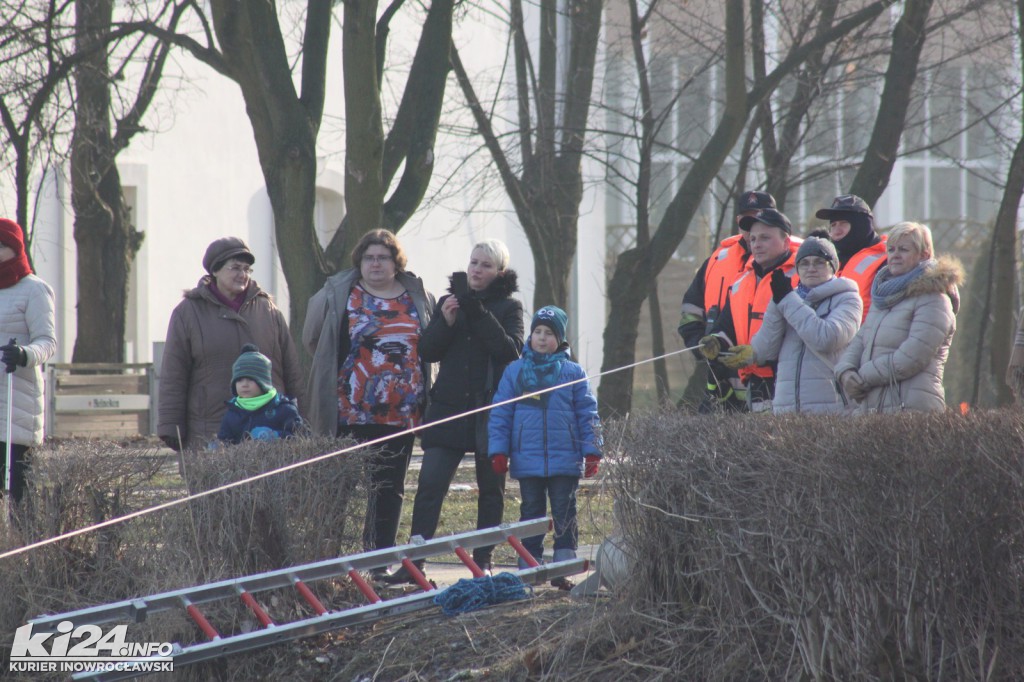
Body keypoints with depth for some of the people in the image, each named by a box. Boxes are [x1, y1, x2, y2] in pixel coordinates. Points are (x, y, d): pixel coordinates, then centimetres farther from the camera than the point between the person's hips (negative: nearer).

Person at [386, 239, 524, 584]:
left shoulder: (508, 306, 3)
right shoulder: (451, 300, 12)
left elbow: (511, 351, -13)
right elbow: (429, 351, 6)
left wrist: (479, 314, -20)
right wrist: (445, 322, -12)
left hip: (490, 410, -2)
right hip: (449, 407, 2)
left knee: (491, 489, 6)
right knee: (430, 484, -8)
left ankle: (482, 561, 15)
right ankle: (414, 562, -9)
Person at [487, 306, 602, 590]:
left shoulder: (573, 373, 3)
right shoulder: (514, 372, 5)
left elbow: (588, 414, 5)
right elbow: (500, 414, 5)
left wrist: (591, 451, 0)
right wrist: (498, 450, -1)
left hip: (565, 461, -1)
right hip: (527, 460, 1)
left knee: (564, 514, 3)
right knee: (531, 513, 8)